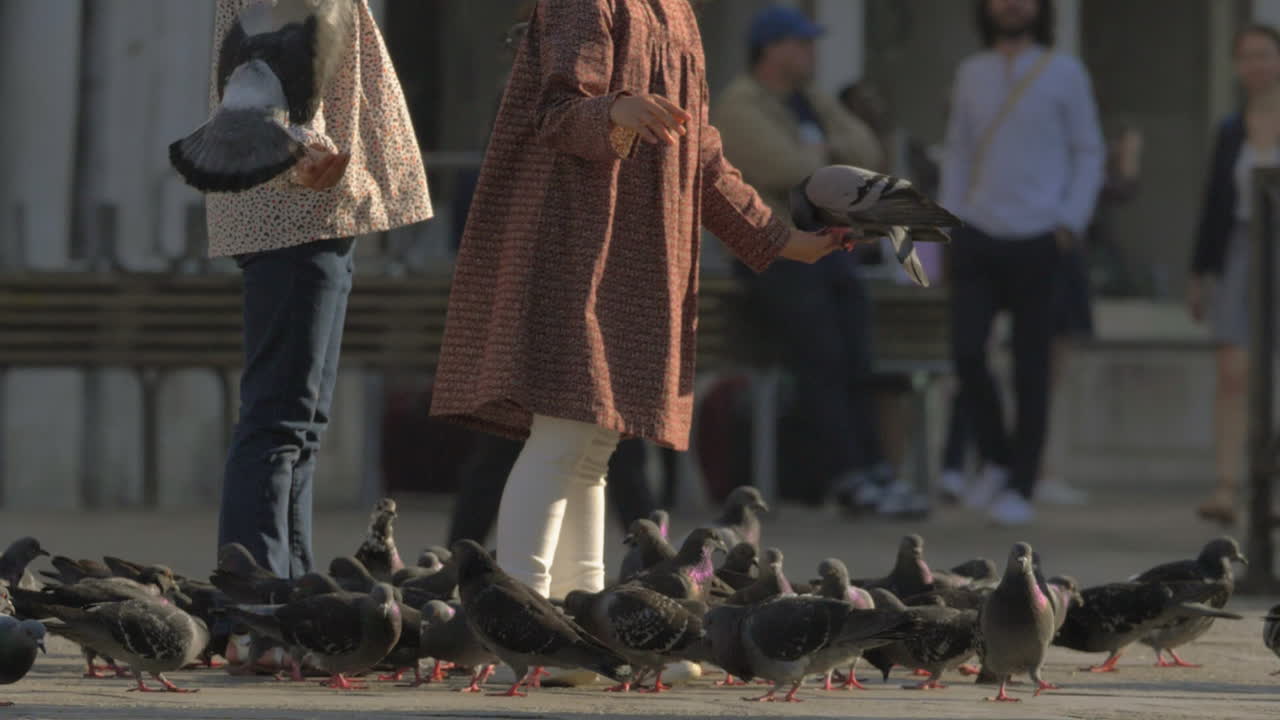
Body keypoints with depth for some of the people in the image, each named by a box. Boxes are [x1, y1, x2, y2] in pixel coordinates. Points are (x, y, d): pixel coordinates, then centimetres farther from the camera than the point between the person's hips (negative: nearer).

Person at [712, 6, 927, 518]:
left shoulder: (817, 105, 18)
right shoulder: (740, 107, -7)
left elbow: (867, 153, 6)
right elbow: (786, 168, -20)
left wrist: (819, 153, -11)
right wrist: (829, 157, 0)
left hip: (830, 247, 7)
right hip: (775, 254, -7)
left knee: (856, 362, -2)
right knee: (821, 361, -15)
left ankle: (871, 470, -4)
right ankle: (847, 476, -17)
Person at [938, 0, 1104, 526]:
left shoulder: (1065, 74, 2)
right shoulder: (972, 74, 11)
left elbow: (1089, 153, 3)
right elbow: (958, 152, 15)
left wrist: (1071, 222, -8)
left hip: (1036, 243, -2)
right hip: (978, 240, 2)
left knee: (1030, 368, 0)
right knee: (966, 353, -9)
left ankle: (1020, 488, 7)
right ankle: (997, 460, 11)